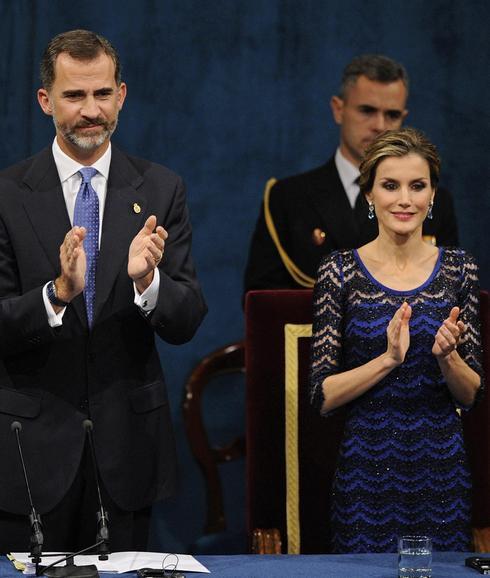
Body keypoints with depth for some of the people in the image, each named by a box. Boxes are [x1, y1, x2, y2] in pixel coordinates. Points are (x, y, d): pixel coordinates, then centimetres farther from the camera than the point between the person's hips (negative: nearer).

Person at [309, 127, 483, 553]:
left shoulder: (459, 269, 3)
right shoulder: (341, 270, -3)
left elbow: (471, 394, 4)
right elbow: (324, 395, -6)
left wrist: (446, 355, -16)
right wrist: (388, 358, -21)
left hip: (441, 468, 2)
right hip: (366, 469, -2)